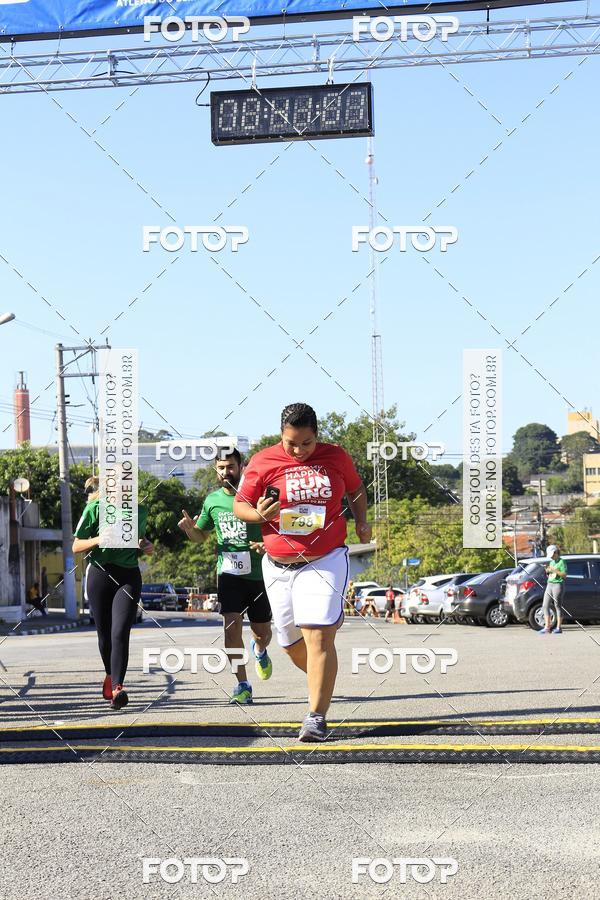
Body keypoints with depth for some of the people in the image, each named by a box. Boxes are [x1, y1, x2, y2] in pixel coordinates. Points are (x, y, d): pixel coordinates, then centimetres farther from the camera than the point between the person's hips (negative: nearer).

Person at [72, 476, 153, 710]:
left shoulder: (140, 512, 10)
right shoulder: (95, 509, -1)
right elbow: (76, 547, 0)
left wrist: (147, 547, 4)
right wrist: (99, 540, -17)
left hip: (129, 576, 1)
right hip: (100, 574, -1)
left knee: (120, 633, -16)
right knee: (105, 635, 9)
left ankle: (117, 687, -22)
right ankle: (110, 675, 36)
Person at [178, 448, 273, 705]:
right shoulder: (212, 500, 5)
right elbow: (201, 535, 19)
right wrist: (189, 528, -3)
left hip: (258, 574, -1)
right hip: (229, 573, 1)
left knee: (262, 632, 9)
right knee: (232, 625, -16)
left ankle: (259, 651, 47)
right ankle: (242, 685, -6)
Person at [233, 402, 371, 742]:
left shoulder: (336, 457, 2)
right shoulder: (263, 462, -2)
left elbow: (356, 490, 20)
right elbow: (240, 505, 5)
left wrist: (361, 524, 4)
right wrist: (260, 514, -16)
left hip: (326, 561, -2)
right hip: (279, 565, 2)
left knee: (318, 636, -15)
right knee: (291, 641, 11)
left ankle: (317, 717, -14)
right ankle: (325, 684, 40)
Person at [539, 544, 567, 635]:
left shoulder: (561, 562, -5)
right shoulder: (551, 562, 18)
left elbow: (564, 575, -12)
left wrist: (554, 570, -20)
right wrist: (547, 571, 4)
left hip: (558, 585, -8)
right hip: (549, 585, 8)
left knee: (558, 606, -4)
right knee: (545, 606, 1)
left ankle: (558, 628, 2)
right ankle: (547, 627, 1)